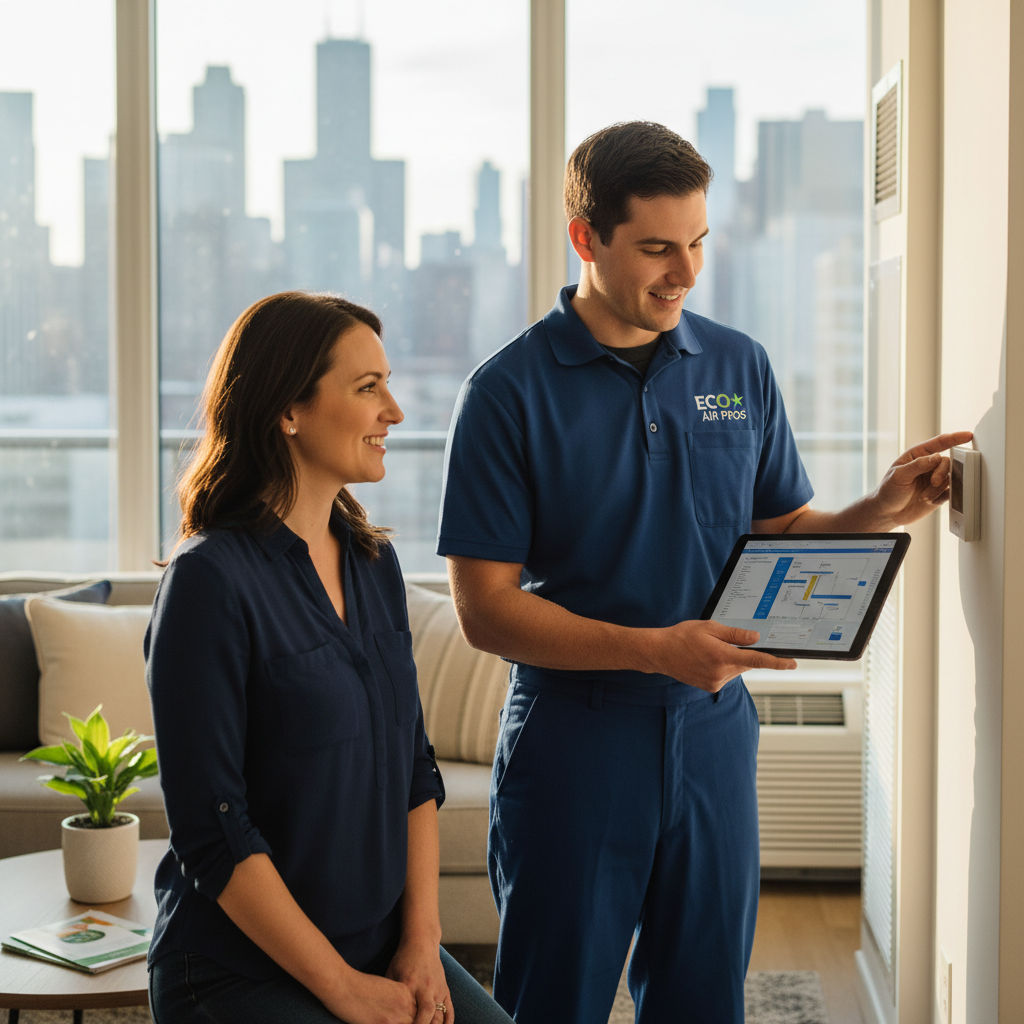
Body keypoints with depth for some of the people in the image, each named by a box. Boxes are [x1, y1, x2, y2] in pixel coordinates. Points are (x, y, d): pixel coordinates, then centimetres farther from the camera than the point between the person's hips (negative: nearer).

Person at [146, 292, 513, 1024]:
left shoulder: (374, 562, 8)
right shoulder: (210, 579, -14)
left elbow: (415, 768, 11)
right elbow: (213, 832, -15)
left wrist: (422, 940, 0)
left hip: (384, 946, 6)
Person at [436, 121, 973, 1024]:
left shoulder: (740, 367, 6)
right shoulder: (509, 392, -8)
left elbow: (780, 533, 12)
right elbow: (486, 608, -11)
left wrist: (880, 512, -8)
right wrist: (656, 649, -21)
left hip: (714, 733, 4)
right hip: (573, 738, -3)